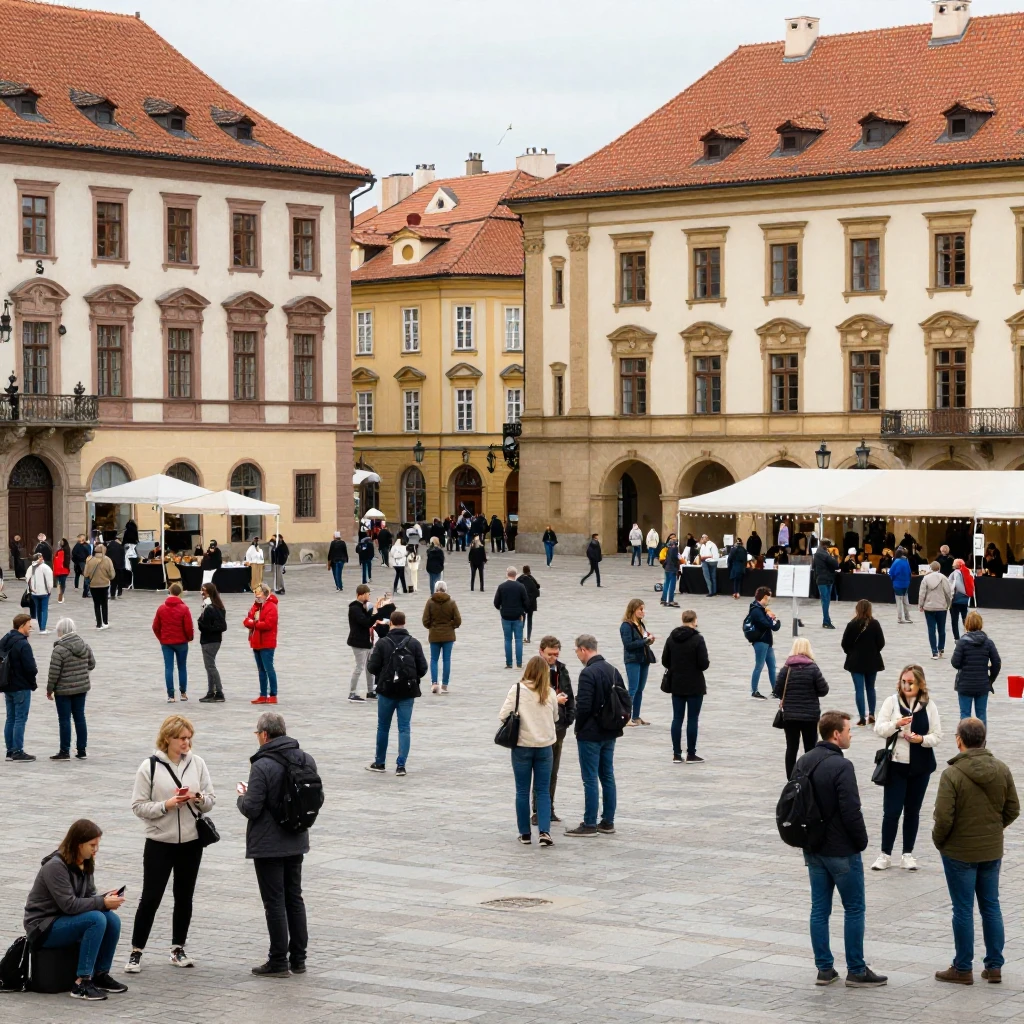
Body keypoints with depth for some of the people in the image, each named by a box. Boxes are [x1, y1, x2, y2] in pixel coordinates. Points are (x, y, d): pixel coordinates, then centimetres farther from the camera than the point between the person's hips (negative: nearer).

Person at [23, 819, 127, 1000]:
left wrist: (106, 898, -14)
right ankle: (81, 983, -26)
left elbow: (89, 895, 8)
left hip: (66, 921, 8)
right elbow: (69, 905, -27)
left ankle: (101, 974, 3)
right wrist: (103, 903, -25)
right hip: (44, 927, -8)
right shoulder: (55, 866, -22)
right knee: (96, 920, -29)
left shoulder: (85, 864, 4)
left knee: (113, 920, -14)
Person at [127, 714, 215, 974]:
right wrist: (166, 805, -21)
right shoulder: (150, 767, -8)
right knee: (150, 898, -1)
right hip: (160, 843, -3)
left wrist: (199, 799, -16)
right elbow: (138, 806, -8)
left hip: (191, 842, 3)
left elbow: (210, 800, 6)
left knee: (184, 897, 11)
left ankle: (178, 949, 23)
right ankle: (136, 951, 9)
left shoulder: (197, 763, 1)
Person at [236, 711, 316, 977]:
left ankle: (278, 962, 6)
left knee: (275, 902, 1)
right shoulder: (306, 760, 2)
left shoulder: (263, 766, -21)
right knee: (295, 898, 16)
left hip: (268, 845, -7)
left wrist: (242, 796, -1)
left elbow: (251, 808, -21)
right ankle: (298, 959, 20)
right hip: (296, 842, 7)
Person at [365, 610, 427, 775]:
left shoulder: (382, 643, -8)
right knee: (404, 728, 4)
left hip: (386, 691, -1)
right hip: (408, 693, 1)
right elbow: (423, 668, -5)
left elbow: (372, 667, -10)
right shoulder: (414, 644, -4)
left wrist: (371, 655, 12)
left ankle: (379, 763, 23)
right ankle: (401, 765, -3)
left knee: (383, 727, 13)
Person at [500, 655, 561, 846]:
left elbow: (503, 716, -8)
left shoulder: (517, 690, -8)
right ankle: (544, 831, -5)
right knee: (543, 791, 8)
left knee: (522, 791, 9)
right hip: (545, 746, 2)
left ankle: (525, 833, 12)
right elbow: (555, 718, 11)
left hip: (522, 746, -1)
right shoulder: (550, 693, -1)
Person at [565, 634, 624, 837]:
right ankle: (608, 822, 17)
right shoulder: (613, 670, 7)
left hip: (590, 734, -8)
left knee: (590, 779, -3)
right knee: (607, 776, 12)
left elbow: (583, 706, -22)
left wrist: (579, 727, -5)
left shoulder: (588, 673, -19)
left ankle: (589, 824, 1)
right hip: (610, 733, 8)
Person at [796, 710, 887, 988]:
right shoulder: (841, 766, -20)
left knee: (819, 909, 10)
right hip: (842, 851, -7)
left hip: (813, 850, 7)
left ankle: (824, 968, 14)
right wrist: (861, 842, -7)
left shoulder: (803, 763, 6)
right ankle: (856, 971, 6)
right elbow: (851, 811, -21)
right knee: (854, 910, 3)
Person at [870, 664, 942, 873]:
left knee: (913, 811, 10)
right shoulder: (891, 702, -2)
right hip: (895, 765, -2)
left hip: (920, 767, 2)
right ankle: (885, 855, 8)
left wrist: (922, 739, -19)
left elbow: (937, 736, 1)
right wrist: (896, 724, -24)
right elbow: (879, 728, -6)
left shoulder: (929, 706, 1)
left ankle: (908, 854, 20)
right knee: (891, 811, -3)